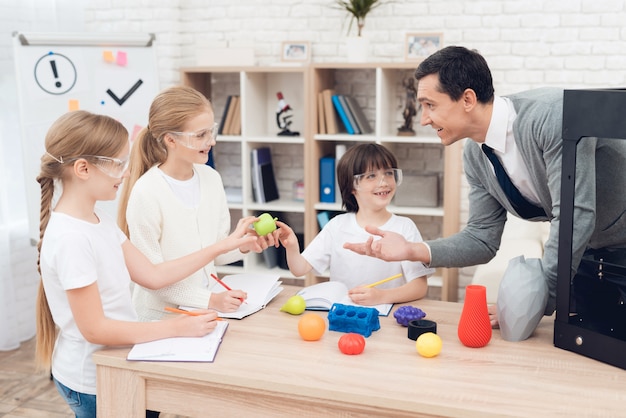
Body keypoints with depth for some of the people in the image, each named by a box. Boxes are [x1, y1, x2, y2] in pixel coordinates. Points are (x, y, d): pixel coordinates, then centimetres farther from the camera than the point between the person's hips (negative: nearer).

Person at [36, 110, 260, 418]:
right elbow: (95, 328, -24)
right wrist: (176, 328, -21)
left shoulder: (99, 220, 2)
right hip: (91, 381, -8)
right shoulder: (70, 238, -25)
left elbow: (152, 275, 2)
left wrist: (224, 246, 0)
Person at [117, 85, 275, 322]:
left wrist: (244, 246, -9)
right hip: (162, 317, -5)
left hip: (207, 310, 5)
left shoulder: (211, 178, 2)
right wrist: (209, 299, -19)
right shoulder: (146, 193, -16)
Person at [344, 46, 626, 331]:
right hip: (580, 257, 6)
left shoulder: (550, 115, -30)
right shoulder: (475, 155, -6)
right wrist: (411, 250, -16)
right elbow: (483, 238, -1)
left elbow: (575, 216, -33)